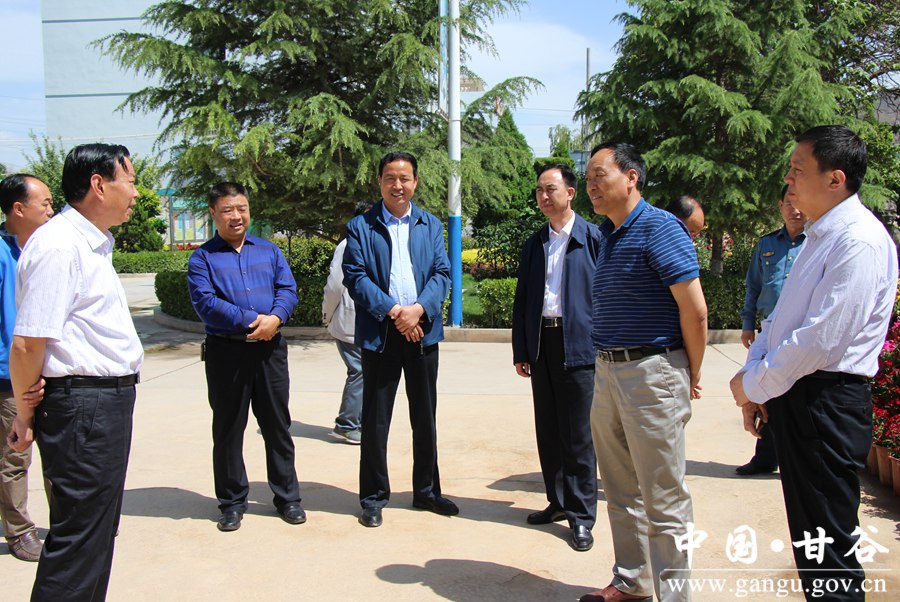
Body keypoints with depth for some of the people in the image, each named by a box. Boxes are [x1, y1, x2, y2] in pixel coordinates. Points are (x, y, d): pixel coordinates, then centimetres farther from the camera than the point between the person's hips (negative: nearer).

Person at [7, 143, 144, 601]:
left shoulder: (91, 244, 15)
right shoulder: (58, 245, -17)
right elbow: (27, 344, -19)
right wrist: (26, 415, -7)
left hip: (109, 401, 10)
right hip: (82, 403, -10)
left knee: (98, 533, 19)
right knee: (78, 542, -1)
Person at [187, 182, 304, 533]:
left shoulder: (269, 251, 12)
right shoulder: (202, 258, 1)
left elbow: (288, 289, 3)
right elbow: (206, 303, -12)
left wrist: (275, 318, -17)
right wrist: (252, 321, -17)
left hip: (270, 349, 2)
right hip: (225, 352, -2)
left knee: (278, 425, 9)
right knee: (228, 429, 8)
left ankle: (287, 496, 22)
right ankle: (232, 502, 22)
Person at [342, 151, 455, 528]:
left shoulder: (431, 225, 11)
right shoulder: (360, 226, 1)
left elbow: (442, 273, 3)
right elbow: (355, 277, -7)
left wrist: (418, 309, -14)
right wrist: (393, 312, -16)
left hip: (423, 331, 3)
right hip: (380, 334, -3)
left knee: (425, 416, 12)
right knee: (375, 420, 4)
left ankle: (427, 491, 26)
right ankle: (373, 497, 18)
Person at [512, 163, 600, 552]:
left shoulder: (593, 239, -3)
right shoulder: (534, 244, 12)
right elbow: (522, 299, 13)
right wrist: (520, 351, 8)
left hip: (578, 346, -5)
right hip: (541, 345, 5)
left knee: (578, 435, 0)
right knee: (548, 431, 12)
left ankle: (582, 516, 12)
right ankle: (559, 502, 27)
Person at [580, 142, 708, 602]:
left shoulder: (659, 227, -12)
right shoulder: (608, 234, 14)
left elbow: (695, 309, -15)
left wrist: (691, 378, -6)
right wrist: (607, 367, 13)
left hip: (652, 373, -9)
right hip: (607, 372, 9)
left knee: (663, 499, 1)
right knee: (620, 492, 18)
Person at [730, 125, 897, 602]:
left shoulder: (859, 241, -17)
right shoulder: (820, 235, 14)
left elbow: (820, 340, -23)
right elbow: (780, 317, 18)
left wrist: (754, 384, -12)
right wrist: (754, 376, 6)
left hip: (825, 401, -9)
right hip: (792, 395, 10)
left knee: (826, 548, 0)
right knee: (808, 533, 19)